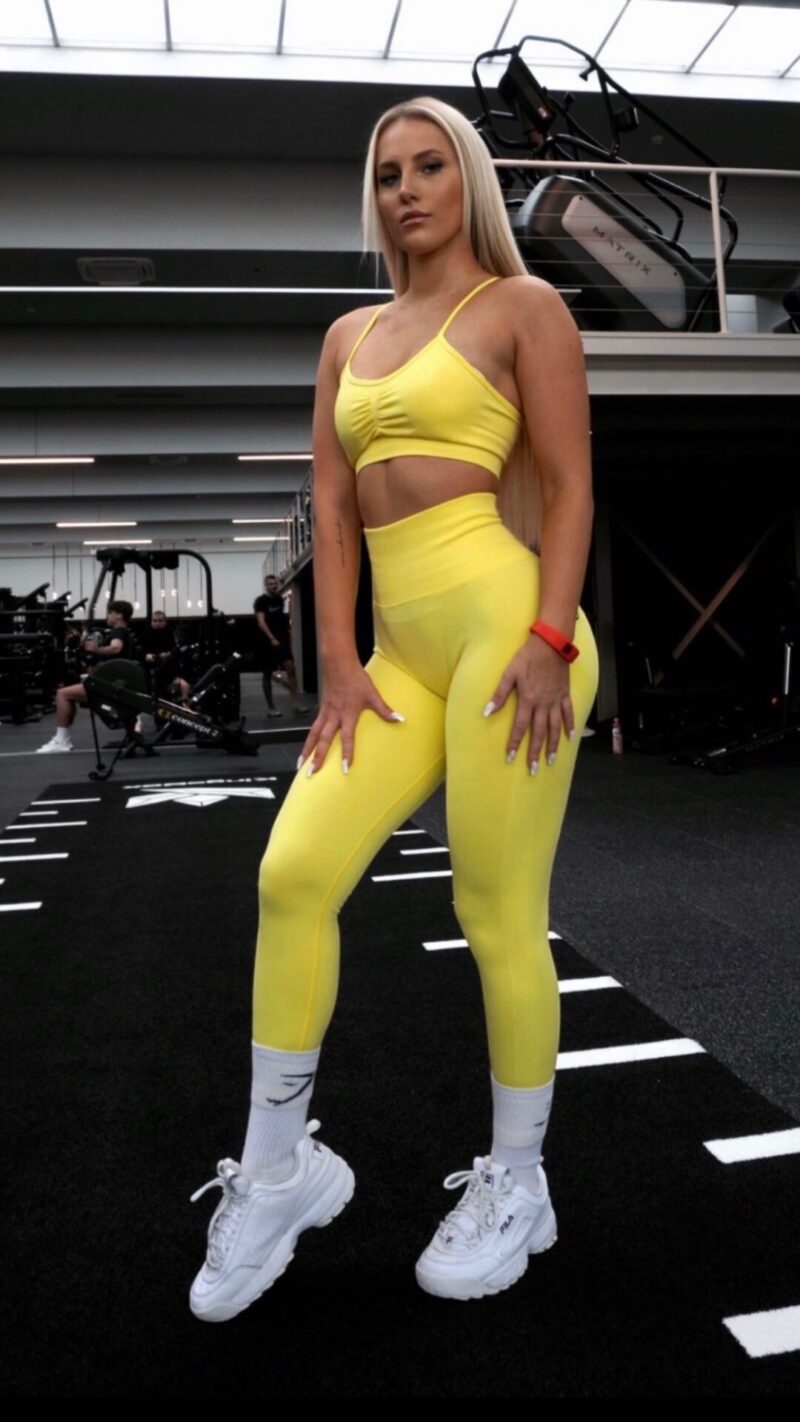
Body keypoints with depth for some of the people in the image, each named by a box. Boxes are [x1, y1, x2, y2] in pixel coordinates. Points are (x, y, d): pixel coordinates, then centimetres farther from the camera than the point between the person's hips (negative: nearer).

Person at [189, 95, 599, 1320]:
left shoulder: (524, 304, 6)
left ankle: (516, 1187, 21)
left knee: (499, 916, -1)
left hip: (504, 624, -5)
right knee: (292, 876, -4)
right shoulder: (349, 337, 20)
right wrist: (339, 665, 4)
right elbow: (332, 506, 13)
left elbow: (569, 485, -3)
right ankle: (278, 1168, 14)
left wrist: (548, 640, -15)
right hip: (405, 649, 6)